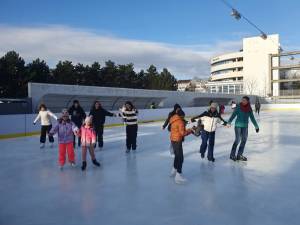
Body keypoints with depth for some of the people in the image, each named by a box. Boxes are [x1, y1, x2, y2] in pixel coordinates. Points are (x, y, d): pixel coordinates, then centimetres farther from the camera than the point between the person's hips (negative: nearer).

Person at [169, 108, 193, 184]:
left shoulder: (174, 120, 10)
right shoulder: (180, 121, -17)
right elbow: (183, 133, -19)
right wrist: (190, 130, -6)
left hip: (173, 139, 9)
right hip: (177, 141, -9)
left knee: (177, 156, 24)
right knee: (180, 158, -6)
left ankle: (174, 171, 39)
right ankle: (178, 176, -7)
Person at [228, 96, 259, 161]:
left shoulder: (249, 109, 2)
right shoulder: (238, 107, -9)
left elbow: (252, 118, 12)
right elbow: (233, 115, -14)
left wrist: (256, 126, 17)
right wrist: (229, 122, -27)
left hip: (245, 126, 5)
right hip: (238, 125, -5)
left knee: (244, 140, 7)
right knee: (237, 140, -9)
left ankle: (239, 155, 19)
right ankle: (232, 155, 4)